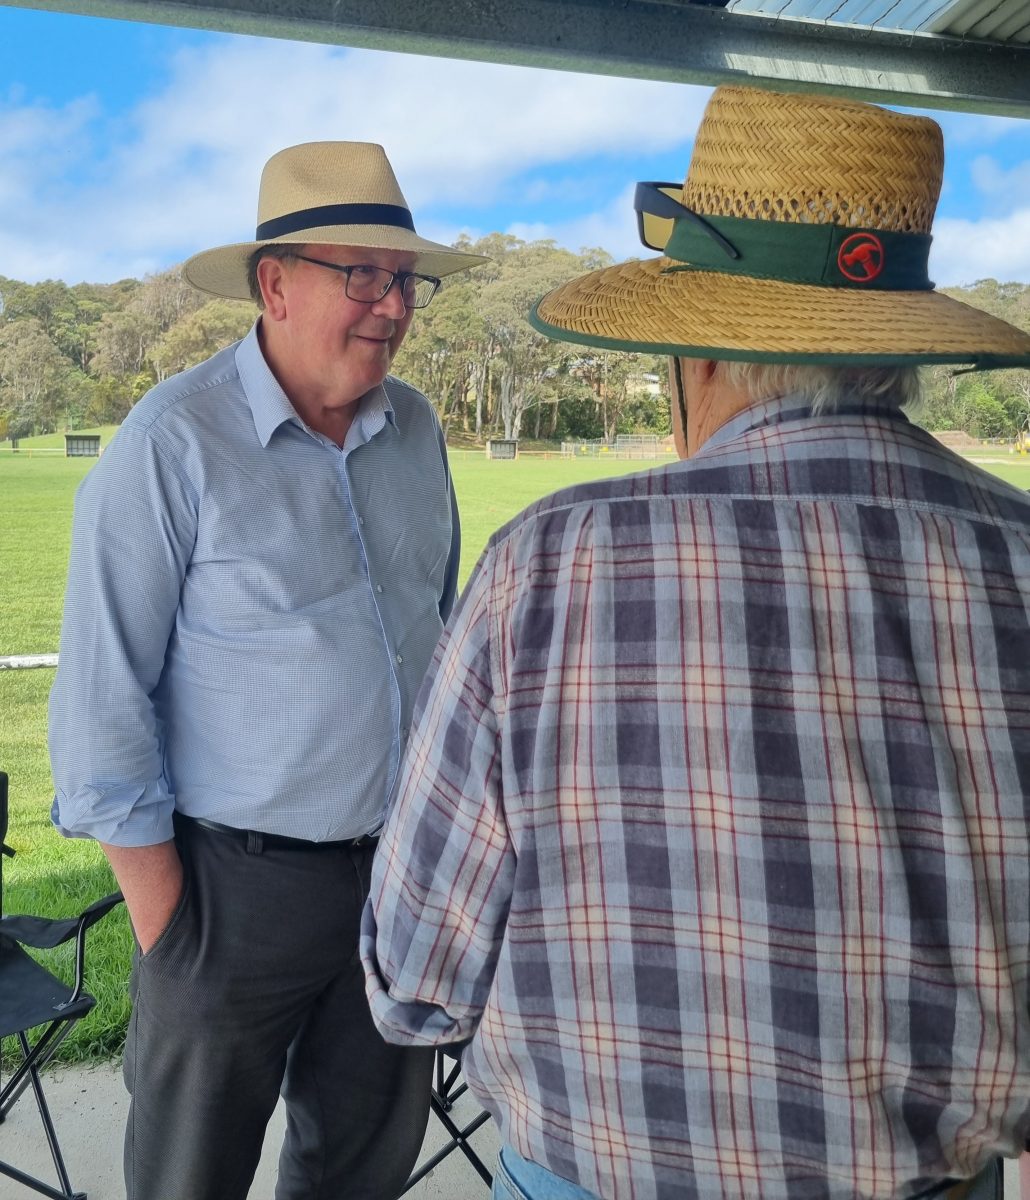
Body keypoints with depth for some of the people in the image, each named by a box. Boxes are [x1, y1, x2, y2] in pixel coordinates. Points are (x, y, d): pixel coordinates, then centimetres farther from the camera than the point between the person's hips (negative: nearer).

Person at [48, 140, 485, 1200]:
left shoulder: (415, 429, 2)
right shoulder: (173, 442, -16)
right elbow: (103, 697, -14)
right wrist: (161, 919, -11)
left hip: (401, 865, 5)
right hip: (239, 883, -5)